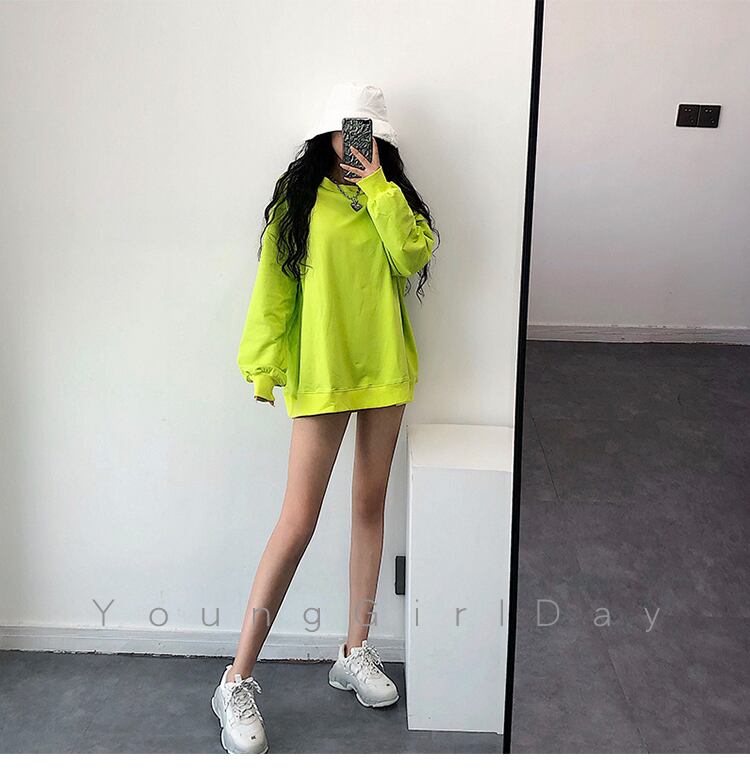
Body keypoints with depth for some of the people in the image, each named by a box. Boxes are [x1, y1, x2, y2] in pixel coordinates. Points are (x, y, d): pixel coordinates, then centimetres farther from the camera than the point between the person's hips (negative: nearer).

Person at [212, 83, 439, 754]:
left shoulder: (392, 197, 11)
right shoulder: (299, 196, 0)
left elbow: (414, 256, -9)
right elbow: (274, 287, -3)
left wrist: (375, 187, -9)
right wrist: (263, 367, -7)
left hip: (384, 368, 5)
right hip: (322, 371, -4)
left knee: (371, 504, 11)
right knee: (299, 520, -8)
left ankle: (355, 653, 26)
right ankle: (238, 680, 2)